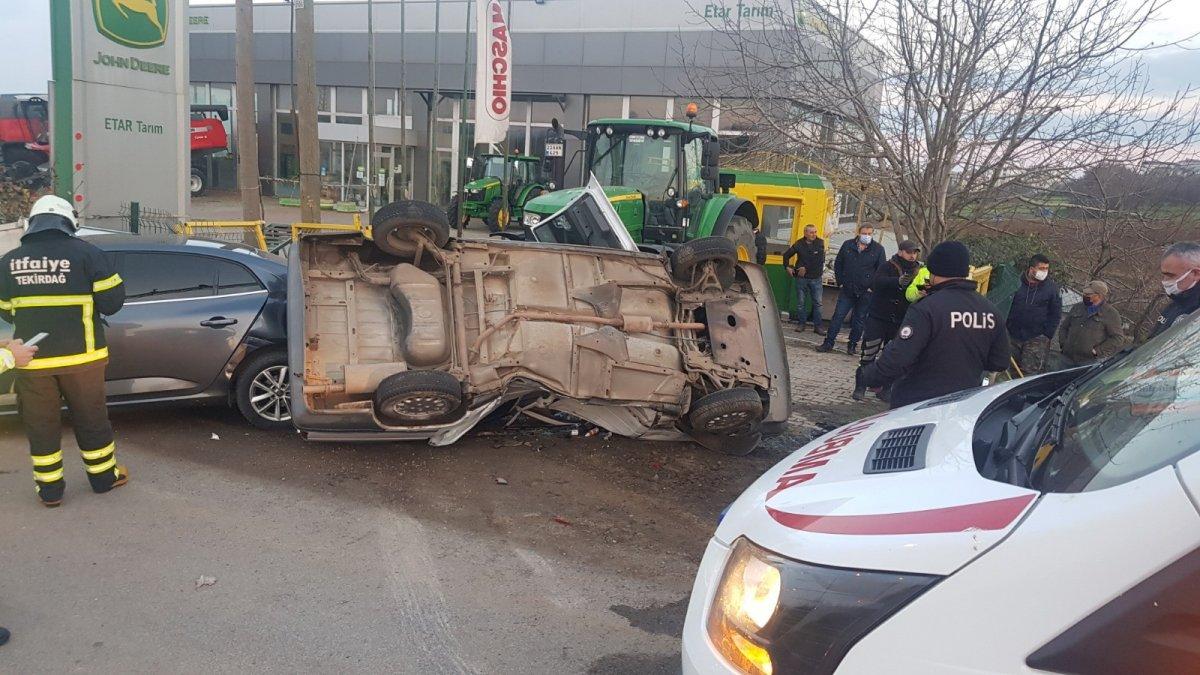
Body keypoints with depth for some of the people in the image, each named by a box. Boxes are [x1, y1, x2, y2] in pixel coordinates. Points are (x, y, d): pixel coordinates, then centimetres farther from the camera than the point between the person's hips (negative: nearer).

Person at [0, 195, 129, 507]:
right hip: (80, 355, -2)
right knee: (90, 418, 14)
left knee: (40, 424, 13)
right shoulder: (85, 253, -9)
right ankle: (104, 476, 26)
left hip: (32, 359, 2)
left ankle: (49, 489, 21)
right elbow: (113, 299, -8)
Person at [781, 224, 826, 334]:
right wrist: (787, 267, 7)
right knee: (801, 302, 6)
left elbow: (820, 260, -12)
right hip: (801, 278, 1)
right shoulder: (799, 244, 1)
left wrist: (805, 268, -12)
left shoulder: (820, 243, -4)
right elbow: (786, 255, 16)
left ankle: (818, 326, 5)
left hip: (816, 278, -1)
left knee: (817, 303, 0)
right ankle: (801, 323, 16)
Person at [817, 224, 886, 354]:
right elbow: (838, 264, 12)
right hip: (847, 290, 1)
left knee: (859, 320, 7)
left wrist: (873, 287, -4)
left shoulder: (878, 249, -1)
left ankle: (853, 345, 18)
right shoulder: (848, 245, 4)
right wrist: (840, 282, 5)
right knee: (838, 316, 0)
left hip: (865, 293, -1)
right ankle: (828, 342, 6)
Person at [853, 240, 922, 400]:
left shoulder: (918, 271, 6)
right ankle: (861, 386, 8)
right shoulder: (889, 267, -6)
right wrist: (898, 282, -42)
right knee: (869, 354, -3)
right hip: (878, 319, -4)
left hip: (900, 322, 4)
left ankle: (885, 388, 20)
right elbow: (875, 282, -25)